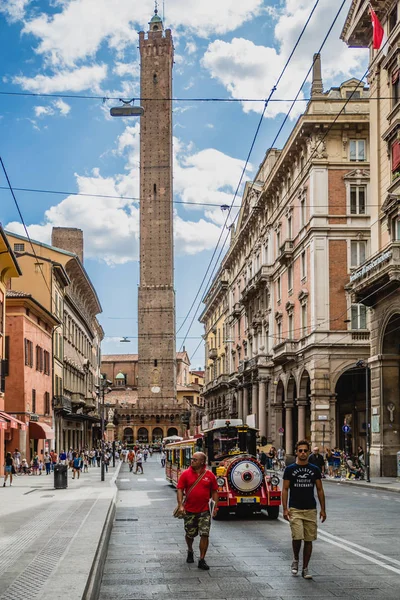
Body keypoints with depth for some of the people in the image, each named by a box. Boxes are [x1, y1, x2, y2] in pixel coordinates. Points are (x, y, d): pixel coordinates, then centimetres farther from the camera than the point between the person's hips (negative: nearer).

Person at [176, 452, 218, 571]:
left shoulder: (210, 475, -1)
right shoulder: (185, 474, -3)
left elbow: (214, 492, 6)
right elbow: (180, 490, -4)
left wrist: (215, 507, 2)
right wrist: (180, 505, -14)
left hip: (204, 511, 0)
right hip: (189, 510, 1)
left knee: (204, 534, -7)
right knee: (190, 534, 13)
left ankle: (202, 560, 1)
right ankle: (190, 551, 42)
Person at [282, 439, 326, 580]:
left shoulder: (314, 470, 7)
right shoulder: (290, 469, 1)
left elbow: (320, 490, 10)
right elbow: (285, 489, 1)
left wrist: (323, 509, 4)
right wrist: (285, 509, -8)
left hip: (311, 510, 3)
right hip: (295, 510, -2)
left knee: (309, 540, 4)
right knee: (297, 537, -16)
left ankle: (305, 569, 15)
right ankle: (295, 559, 11)